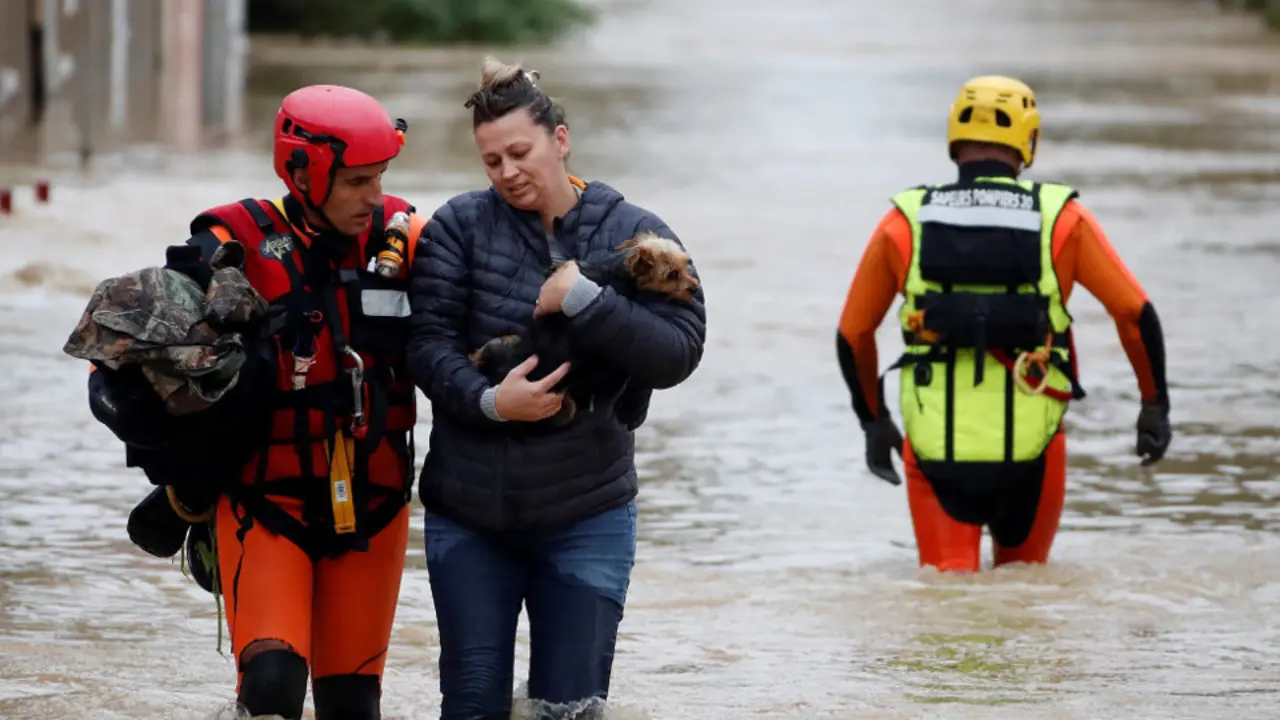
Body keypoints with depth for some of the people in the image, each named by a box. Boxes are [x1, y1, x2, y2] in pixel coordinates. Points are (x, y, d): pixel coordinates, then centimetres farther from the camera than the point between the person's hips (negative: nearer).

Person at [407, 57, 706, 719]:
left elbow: (679, 352, -10)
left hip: (584, 515, 0)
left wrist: (583, 301, -20)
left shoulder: (635, 235, -1)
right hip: (469, 513, 1)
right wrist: (488, 401, -23)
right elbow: (428, 341, -6)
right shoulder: (460, 227, -1)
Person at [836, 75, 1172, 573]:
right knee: (1022, 575, 19)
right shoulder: (1061, 218, 0)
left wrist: (873, 421, 25)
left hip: (936, 449, 0)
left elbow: (853, 333, 12)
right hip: (1029, 447, 0)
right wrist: (1155, 405, 15)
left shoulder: (904, 223, 3)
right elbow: (1134, 312, 3)